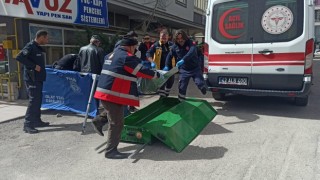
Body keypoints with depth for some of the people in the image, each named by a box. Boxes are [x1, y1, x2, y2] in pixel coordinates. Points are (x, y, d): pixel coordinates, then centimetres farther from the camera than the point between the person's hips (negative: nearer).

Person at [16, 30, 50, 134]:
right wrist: (34, 66, -22)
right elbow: (19, 57, -23)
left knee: (38, 100, 13)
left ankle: (37, 121, 23)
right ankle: (27, 125, -5)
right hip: (32, 79, -9)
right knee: (33, 101, -10)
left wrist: (40, 67, 7)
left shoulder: (38, 48, 16)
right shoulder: (30, 46, -12)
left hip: (38, 78, 9)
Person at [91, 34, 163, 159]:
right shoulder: (126, 57, -12)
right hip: (112, 94, -10)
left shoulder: (113, 54, 18)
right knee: (117, 123, -2)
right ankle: (111, 151, 5)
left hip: (106, 91, 10)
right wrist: (157, 75, 1)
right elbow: (141, 71, -12)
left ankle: (99, 121, 20)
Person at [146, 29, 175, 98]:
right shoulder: (156, 45, -9)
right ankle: (162, 97, 10)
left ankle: (166, 95, 36)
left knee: (171, 81, 15)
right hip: (161, 68, -4)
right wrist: (152, 62, -28)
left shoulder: (171, 45, 2)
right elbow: (148, 54, -13)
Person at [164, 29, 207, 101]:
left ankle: (206, 93, 17)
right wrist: (167, 66, -5)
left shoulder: (190, 43, -13)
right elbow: (169, 56, 10)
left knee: (200, 83, -12)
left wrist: (183, 60, -47)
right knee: (182, 87, 5)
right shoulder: (175, 46, -1)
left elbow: (192, 52, -33)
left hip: (195, 68, -3)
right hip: (183, 70, 3)